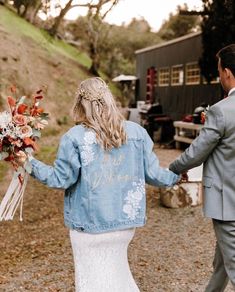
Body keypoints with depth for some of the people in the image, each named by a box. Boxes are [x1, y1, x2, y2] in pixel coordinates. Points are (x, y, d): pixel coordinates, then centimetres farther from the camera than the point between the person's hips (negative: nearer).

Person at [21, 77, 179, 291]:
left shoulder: (74, 137, -15)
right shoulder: (136, 132, -5)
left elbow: (61, 179, -9)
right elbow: (152, 174, 1)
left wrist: (30, 163, 1)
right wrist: (176, 176, 21)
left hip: (90, 222, -3)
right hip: (126, 219, 4)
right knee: (117, 271, 23)